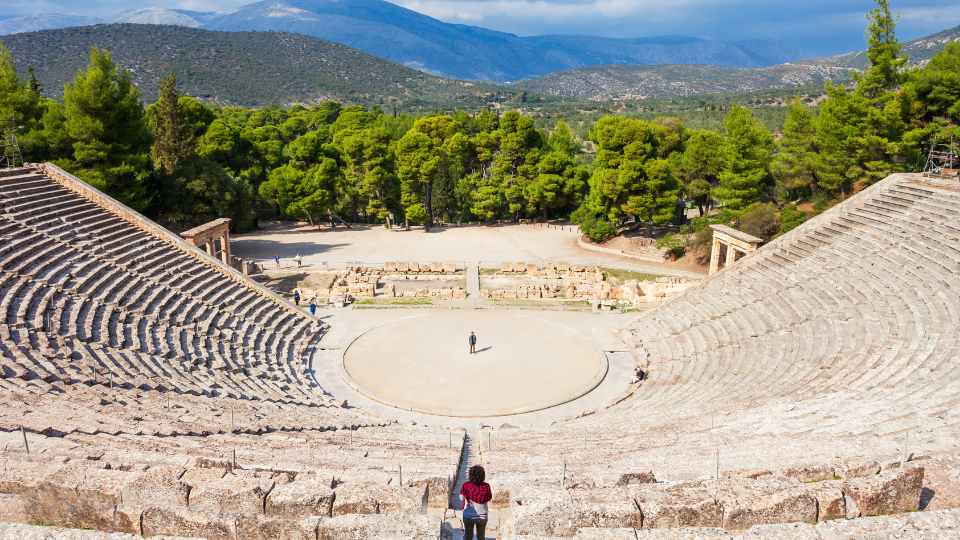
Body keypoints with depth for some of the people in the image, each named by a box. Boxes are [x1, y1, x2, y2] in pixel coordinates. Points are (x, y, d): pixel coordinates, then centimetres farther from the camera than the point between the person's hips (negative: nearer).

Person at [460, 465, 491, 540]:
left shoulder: (466, 485, -18)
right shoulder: (486, 486, -17)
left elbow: (461, 498, -7)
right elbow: (489, 499, -3)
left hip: (468, 516, 0)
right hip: (482, 516, 1)